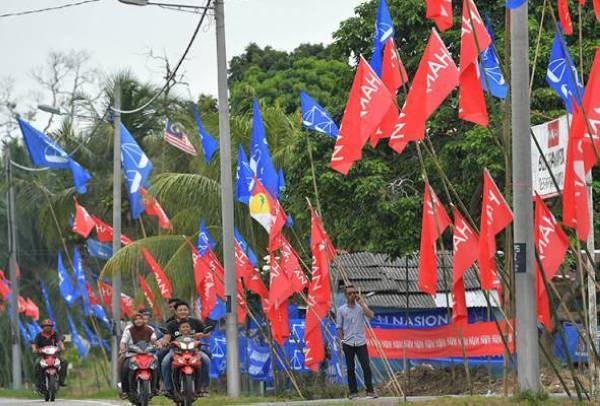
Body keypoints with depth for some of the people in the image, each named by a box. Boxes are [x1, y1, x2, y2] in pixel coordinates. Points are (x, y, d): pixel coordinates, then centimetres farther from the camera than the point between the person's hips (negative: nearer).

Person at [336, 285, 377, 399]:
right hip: (348, 344, 0)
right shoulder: (341, 309, 6)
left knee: (366, 367, -8)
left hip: (361, 342, 0)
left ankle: (370, 391, -5)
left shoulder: (361, 307, 5)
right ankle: (353, 392, 9)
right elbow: (339, 327, 9)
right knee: (350, 368, 3)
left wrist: (361, 303, -13)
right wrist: (342, 340, -4)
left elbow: (371, 315, -14)